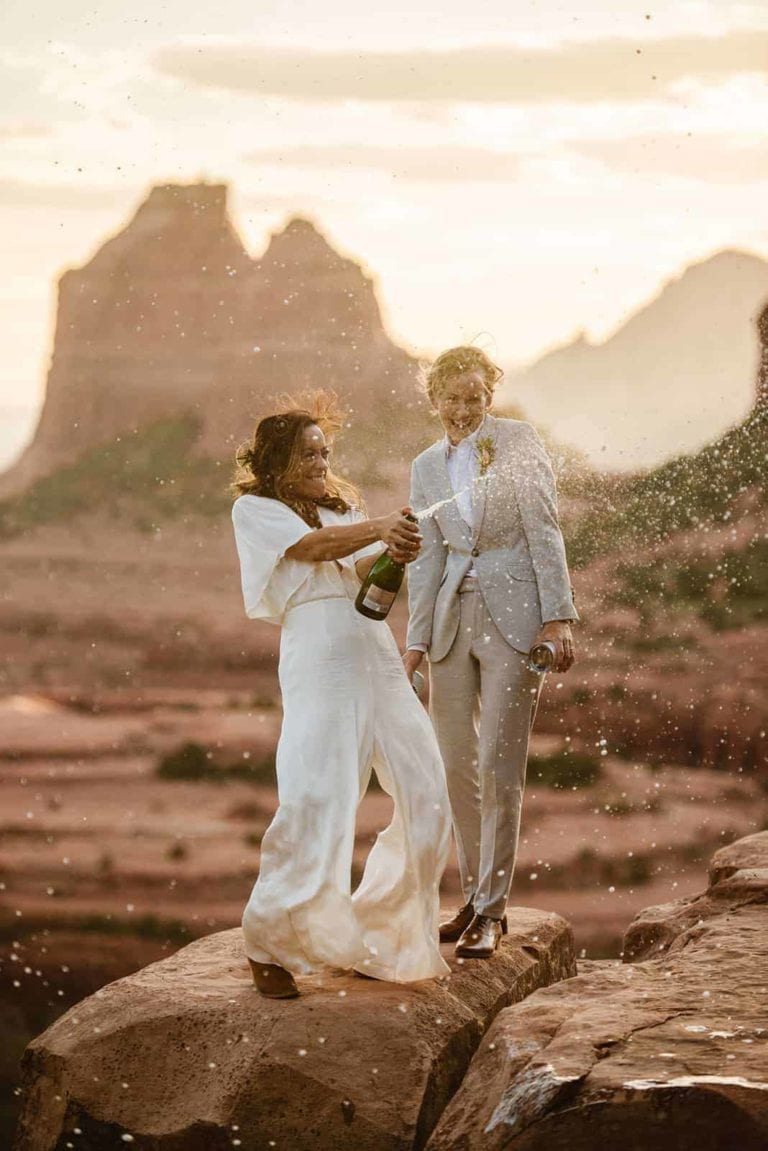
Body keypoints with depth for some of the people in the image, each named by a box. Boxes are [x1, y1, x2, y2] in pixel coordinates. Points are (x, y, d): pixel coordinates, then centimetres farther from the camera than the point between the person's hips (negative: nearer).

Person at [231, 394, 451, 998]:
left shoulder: (342, 507, 26)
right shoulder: (254, 510, 10)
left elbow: (362, 569, 7)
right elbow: (312, 546, -9)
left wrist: (395, 552, -16)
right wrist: (377, 528, -25)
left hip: (378, 658, 6)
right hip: (319, 659, -6)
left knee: (427, 794, 2)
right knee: (316, 798, -18)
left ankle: (377, 931, 16)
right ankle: (269, 943, -5)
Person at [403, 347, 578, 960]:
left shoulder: (518, 441, -1)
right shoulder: (427, 467, 12)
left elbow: (544, 531, -6)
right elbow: (427, 559, 11)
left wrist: (558, 617, -13)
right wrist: (416, 642, 4)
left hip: (516, 616, -5)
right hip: (454, 617, 5)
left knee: (499, 765, -7)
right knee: (456, 764, 5)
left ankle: (492, 909, -1)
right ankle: (476, 897, 17)